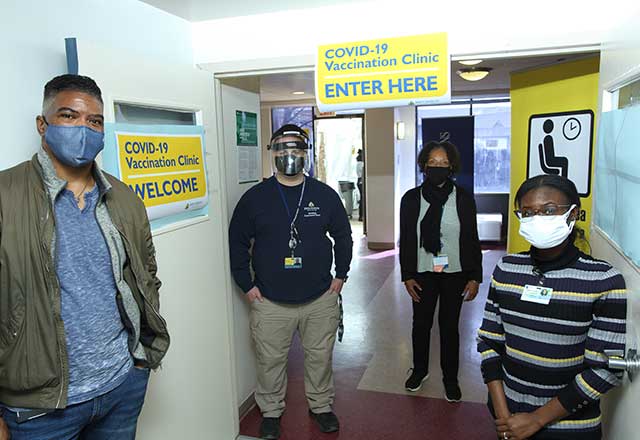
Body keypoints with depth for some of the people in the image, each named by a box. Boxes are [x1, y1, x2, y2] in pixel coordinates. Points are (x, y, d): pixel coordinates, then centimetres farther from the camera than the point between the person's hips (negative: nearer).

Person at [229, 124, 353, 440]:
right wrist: (246, 285, -1)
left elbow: (343, 236, 10)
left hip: (320, 299, 1)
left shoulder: (325, 195, -1)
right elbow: (237, 243, 2)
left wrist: (341, 275, 7)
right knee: (270, 360, 13)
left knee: (320, 356, 16)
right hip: (270, 302, -1)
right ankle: (271, 411, 37)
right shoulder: (254, 197, -4)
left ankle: (321, 405, 40)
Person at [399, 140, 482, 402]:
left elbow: (472, 240, -1)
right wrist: (407, 276, -2)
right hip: (422, 274, 1)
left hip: (455, 273, -1)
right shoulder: (411, 198, -3)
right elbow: (405, 240, 0)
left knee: (450, 325, 11)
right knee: (421, 323, 14)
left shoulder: (463, 199, -4)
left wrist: (475, 277, -4)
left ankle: (450, 377, 28)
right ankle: (420, 370, 35)